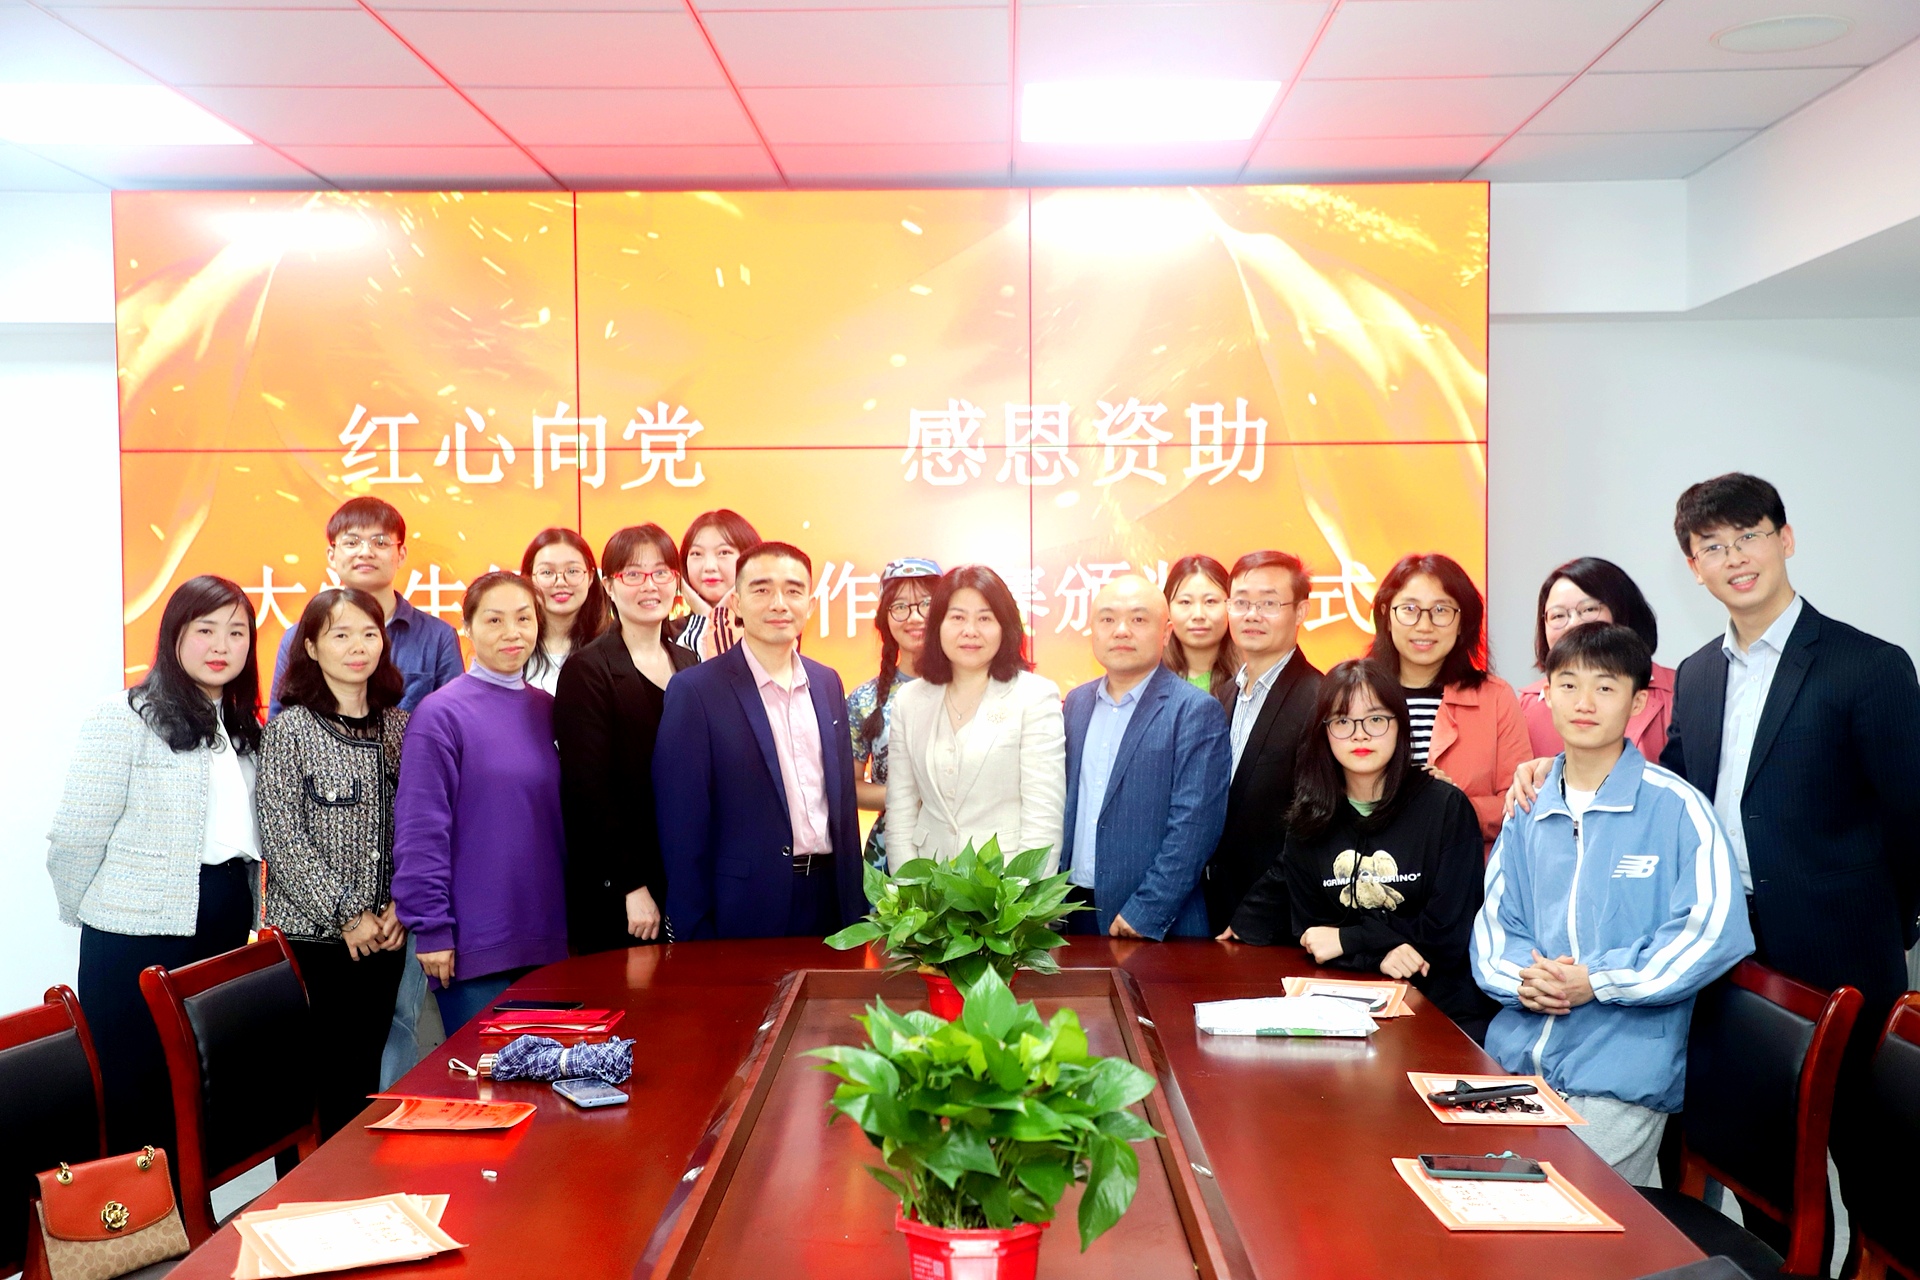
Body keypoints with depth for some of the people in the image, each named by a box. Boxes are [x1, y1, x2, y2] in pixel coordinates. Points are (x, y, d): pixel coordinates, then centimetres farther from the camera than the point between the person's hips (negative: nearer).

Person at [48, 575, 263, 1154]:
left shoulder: (245, 728, 12)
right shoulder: (126, 717, -9)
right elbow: (76, 837, -9)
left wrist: (245, 916, 12)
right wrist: (94, 916, 0)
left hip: (227, 929, 6)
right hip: (140, 935, -6)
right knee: (132, 1091, 3)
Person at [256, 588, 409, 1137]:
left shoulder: (400, 726, 8)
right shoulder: (289, 729, -5)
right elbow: (281, 835, -10)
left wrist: (402, 906, -3)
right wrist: (346, 913, -12)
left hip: (386, 932, 4)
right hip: (313, 932, -4)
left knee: (365, 1068, 9)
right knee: (321, 1069, -1)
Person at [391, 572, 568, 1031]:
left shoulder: (546, 710, 8)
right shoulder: (440, 714, -8)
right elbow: (420, 832, -10)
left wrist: (567, 921, 11)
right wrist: (432, 929, -12)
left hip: (546, 940, 5)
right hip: (474, 943, -5)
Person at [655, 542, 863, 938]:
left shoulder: (828, 683, 8)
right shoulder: (695, 690, -9)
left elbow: (844, 797, 12)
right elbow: (682, 827, -9)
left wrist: (855, 905, 10)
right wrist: (696, 934, -10)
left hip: (830, 901, 5)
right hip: (746, 916, -5)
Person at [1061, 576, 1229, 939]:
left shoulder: (1196, 711, -10)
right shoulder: (1076, 703, 9)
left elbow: (1194, 824, -15)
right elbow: (1064, 804, 12)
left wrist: (1146, 913, -18)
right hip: (1076, 912, 5)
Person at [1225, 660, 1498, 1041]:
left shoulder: (1446, 807, -4)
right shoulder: (1309, 819, 6)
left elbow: (1449, 932, -6)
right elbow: (1307, 931, 4)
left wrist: (1348, 941, -4)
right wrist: (1377, 954, -14)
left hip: (1442, 1009, -3)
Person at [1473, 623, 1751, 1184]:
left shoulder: (1676, 807, -6)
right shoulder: (1528, 809, 10)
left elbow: (1715, 928, -12)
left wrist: (1597, 980, -16)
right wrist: (1521, 977, -9)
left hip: (1620, 1077, -4)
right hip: (1513, 1060, 5)